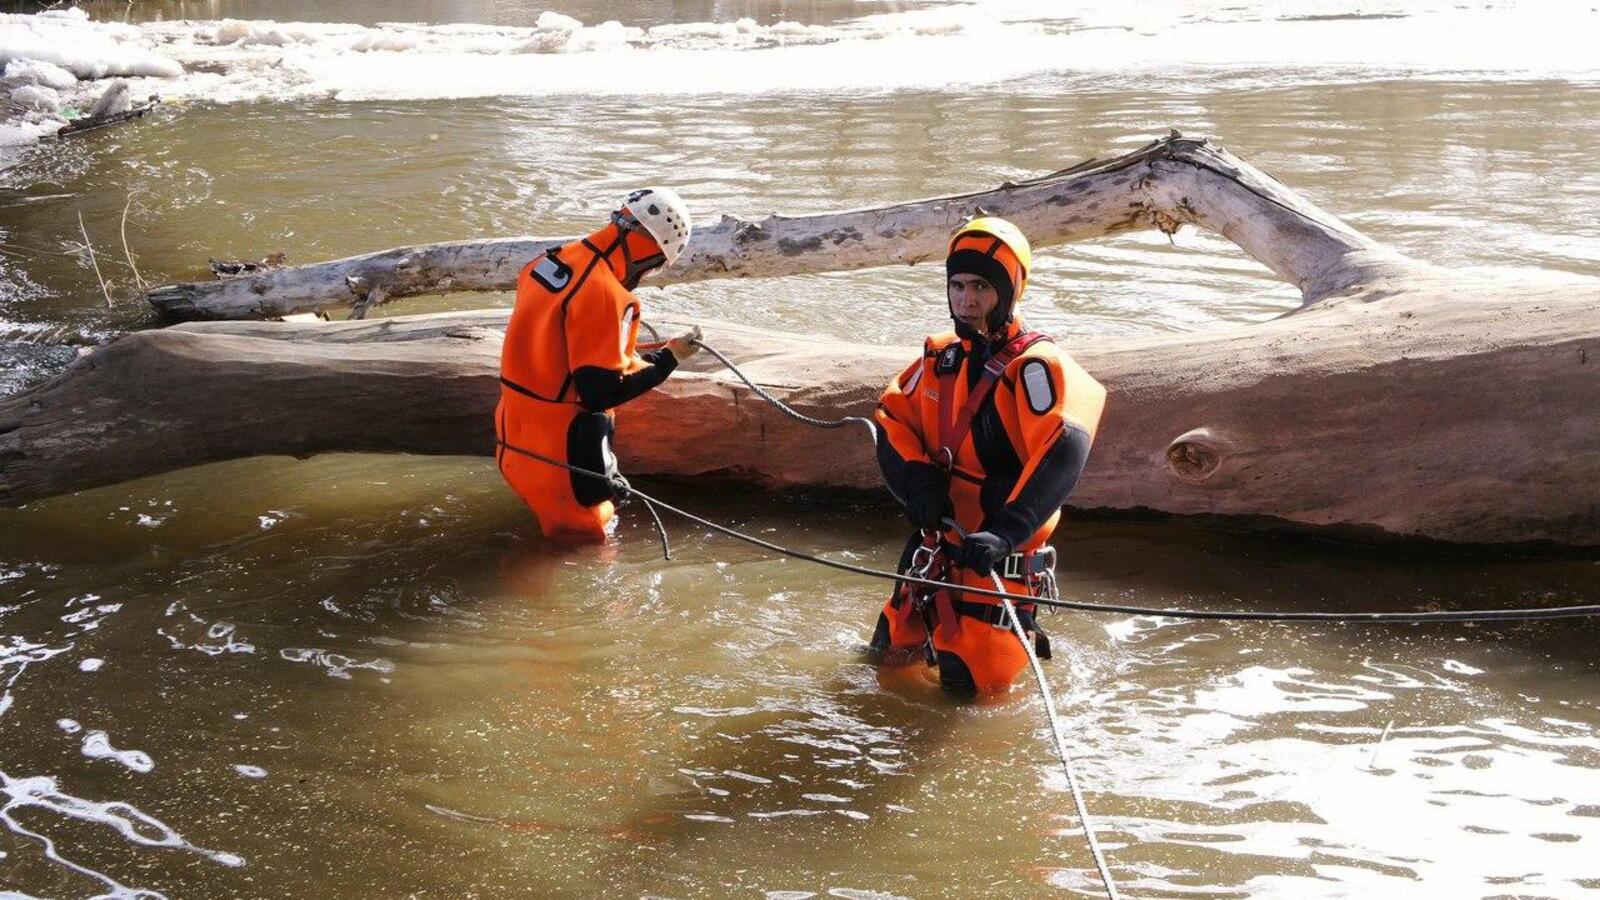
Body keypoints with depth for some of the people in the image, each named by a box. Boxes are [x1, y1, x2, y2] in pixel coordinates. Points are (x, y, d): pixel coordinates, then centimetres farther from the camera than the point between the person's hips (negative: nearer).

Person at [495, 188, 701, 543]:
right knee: (585, 530, 5)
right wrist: (668, 357, -14)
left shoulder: (554, 259, 3)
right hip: (562, 444, -9)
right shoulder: (606, 296, -24)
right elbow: (601, 393, -24)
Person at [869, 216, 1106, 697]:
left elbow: (1062, 451, -31)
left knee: (971, 684, -8)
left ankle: (1024, 638, 20)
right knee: (890, 653, 16)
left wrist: (1006, 531, -40)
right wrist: (917, 481, -16)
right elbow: (891, 419, 5)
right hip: (938, 540, 7)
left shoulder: (1035, 367, -18)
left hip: (1000, 555, -7)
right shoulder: (940, 357, 5)